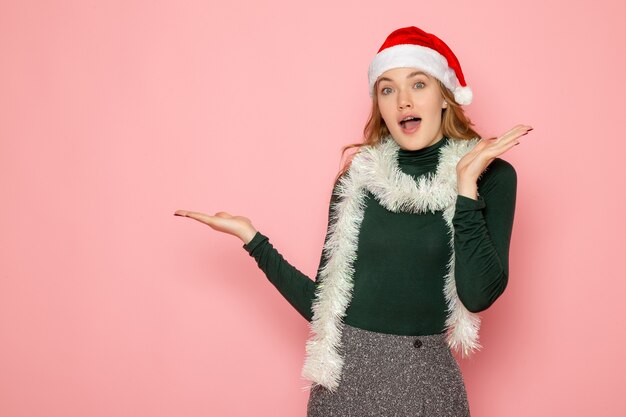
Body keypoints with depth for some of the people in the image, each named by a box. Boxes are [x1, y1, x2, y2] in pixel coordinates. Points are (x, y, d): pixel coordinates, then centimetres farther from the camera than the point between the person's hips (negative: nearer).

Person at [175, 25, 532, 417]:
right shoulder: (356, 177, 0)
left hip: (425, 381, -1)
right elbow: (324, 304, 1)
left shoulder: (492, 174, -6)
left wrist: (467, 183, -19)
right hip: (344, 377, 2)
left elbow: (479, 296, -17)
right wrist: (251, 237, -3)